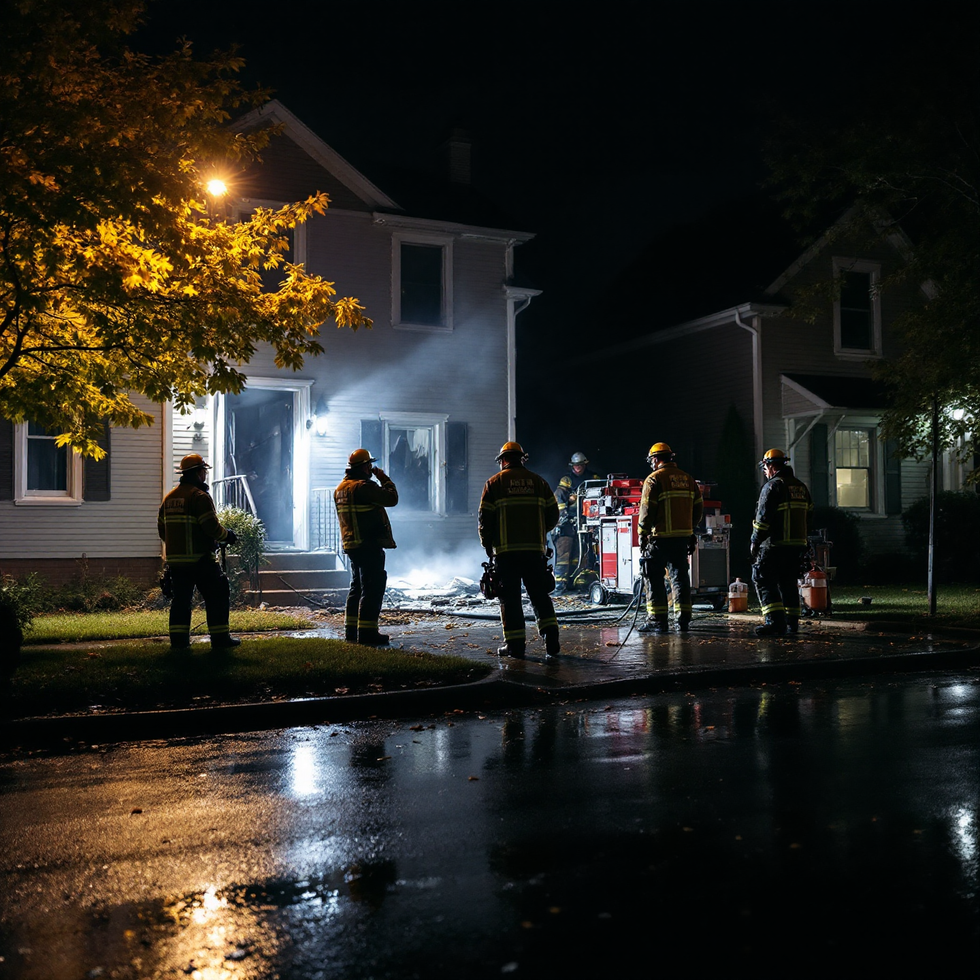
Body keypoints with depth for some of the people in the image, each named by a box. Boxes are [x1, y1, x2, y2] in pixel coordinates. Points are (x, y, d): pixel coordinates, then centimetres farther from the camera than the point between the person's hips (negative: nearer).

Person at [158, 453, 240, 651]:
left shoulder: (169, 497, 13)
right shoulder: (199, 496, -13)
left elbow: (162, 528, 18)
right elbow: (212, 527, -18)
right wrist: (227, 535, 1)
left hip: (175, 558, 7)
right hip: (199, 558, -7)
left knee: (181, 598, 12)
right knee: (217, 596, 2)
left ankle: (178, 639, 10)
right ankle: (220, 638, 3)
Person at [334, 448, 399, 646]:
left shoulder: (340, 488, 13)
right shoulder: (364, 487, -17)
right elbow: (391, 498, -16)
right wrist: (384, 478, -3)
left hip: (352, 545, 10)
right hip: (369, 546, -10)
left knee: (357, 587, 18)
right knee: (372, 589, -6)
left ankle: (351, 630, 22)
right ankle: (367, 632, -7)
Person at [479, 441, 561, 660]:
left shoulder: (495, 482, 2)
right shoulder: (538, 481, 10)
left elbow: (485, 518, -2)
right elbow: (553, 514, 9)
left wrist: (487, 544, 11)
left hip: (506, 550, -2)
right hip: (535, 549, 2)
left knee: (510, 596, 2)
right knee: (540, 594, 10)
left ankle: (515, 644, 0)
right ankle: (551, 638, -1)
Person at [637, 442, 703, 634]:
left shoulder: (654, 479, -7)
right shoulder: (688, 479, 12)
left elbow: (647, 509, -11)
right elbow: (698, 507, 14)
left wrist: (642, 534, -4)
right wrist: (690, 529, 21)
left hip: (661, 537, -6)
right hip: (683, 536, 6)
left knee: (653, 577, 0)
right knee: (680, 576, 11)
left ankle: (658, 620, -2)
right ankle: (683, 619, 11)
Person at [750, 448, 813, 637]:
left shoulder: (772, 486, -10)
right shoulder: (801, 487, 15)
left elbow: (763, 517, -15)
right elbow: (808, 514, 18)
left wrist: (755, 541, -8)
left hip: (775, 544, -8)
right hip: (798, 543, 8)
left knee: (765, 582, -4)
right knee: (788, 582, 13)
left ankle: (775, 622, -12)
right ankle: (792, 623, 13)